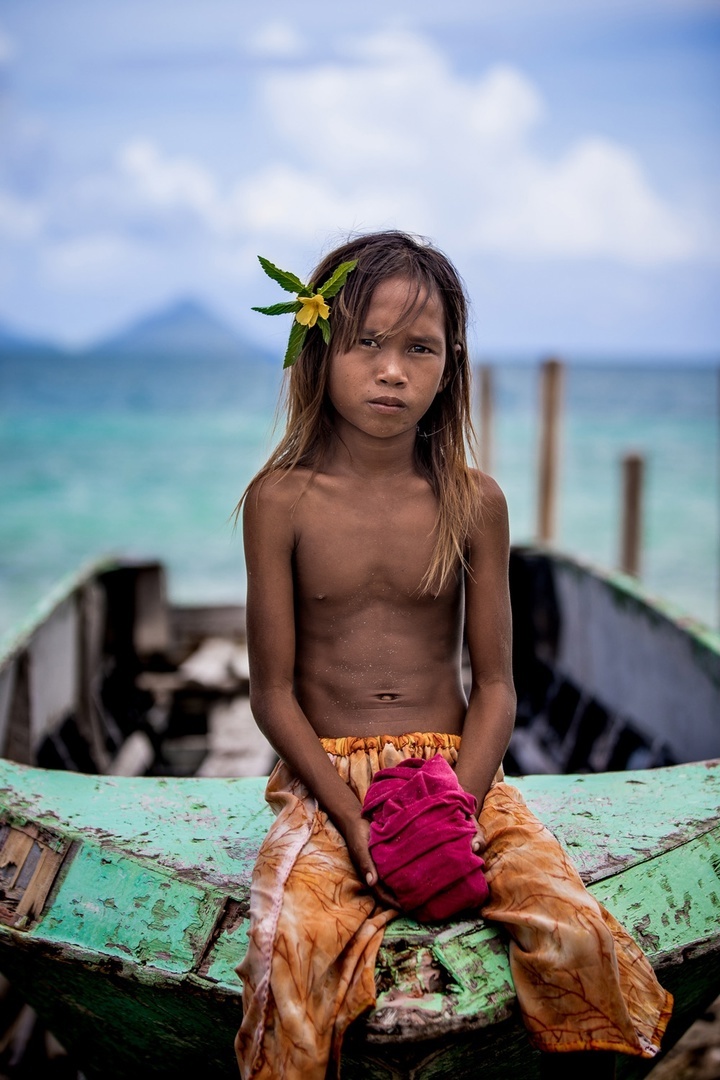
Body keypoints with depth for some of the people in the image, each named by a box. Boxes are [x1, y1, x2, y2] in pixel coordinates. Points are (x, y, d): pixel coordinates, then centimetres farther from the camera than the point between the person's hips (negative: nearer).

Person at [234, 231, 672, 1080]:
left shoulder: (473, 502, -1)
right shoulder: (282, 500, -5)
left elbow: (495, 684, 0)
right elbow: (273, 691, -4)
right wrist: (352, 817, -16)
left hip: (455, 768, 2)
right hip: (326, 774, -1)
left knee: (577, 936, -20)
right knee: (291, 952, -29)